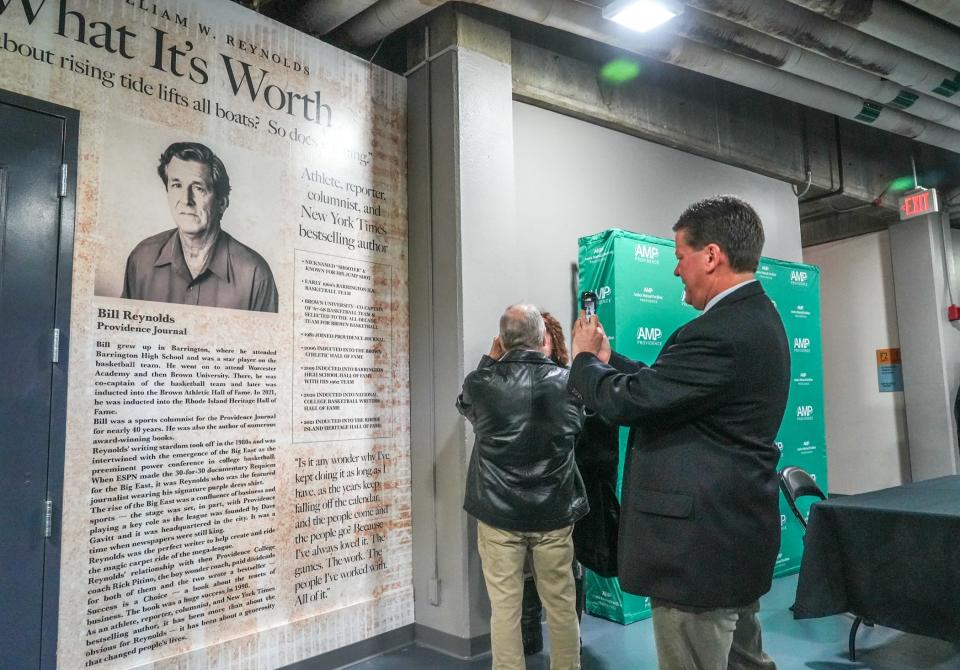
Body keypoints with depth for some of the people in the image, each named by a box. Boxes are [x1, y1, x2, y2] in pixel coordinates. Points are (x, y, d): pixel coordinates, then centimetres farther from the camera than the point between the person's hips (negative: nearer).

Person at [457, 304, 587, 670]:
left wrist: (490, 359, 16)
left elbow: (465, 406, 13)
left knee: (504, 606, 7)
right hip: (554, 512, 2)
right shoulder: (566, 380, -6)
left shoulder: (482, 382, -11)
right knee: (561, 604, 14)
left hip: (498, 512, -1)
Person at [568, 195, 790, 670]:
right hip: (735, 533, 10)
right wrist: (608, 359, 12)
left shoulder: (720, 333, -26)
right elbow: (665, 384, 12)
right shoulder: (754, 317, 8)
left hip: (700, 544, -10)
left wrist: (584, 358, -3)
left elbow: (626, 402, -22)